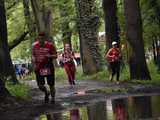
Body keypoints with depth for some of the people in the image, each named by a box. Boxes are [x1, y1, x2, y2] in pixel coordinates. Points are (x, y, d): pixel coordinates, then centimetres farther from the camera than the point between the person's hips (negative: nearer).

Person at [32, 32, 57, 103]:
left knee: (51, 84, 3)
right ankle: (46, 93, 29)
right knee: (40, 85, -3)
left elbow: (55, 56, -2)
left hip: (48, 67, -2)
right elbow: (33, 56, 13)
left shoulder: (50, 45, -7)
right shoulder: (35, 45, 2)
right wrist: (34, 64, 0)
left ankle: (53, 98, 24)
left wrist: (50, 56, -23)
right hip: (39, 68, 2)